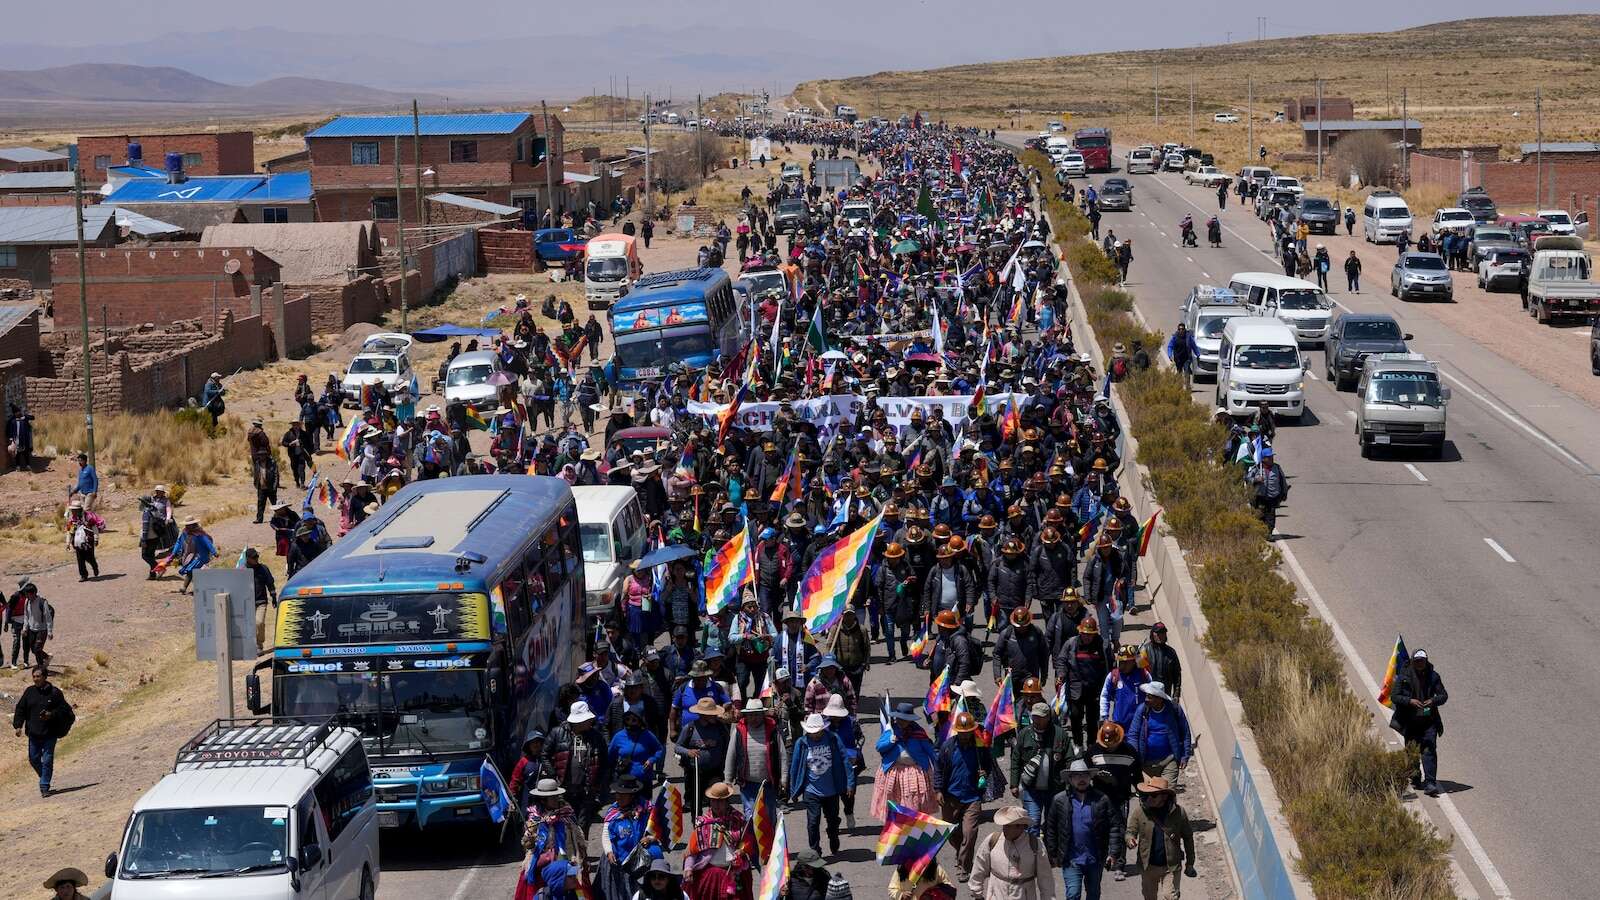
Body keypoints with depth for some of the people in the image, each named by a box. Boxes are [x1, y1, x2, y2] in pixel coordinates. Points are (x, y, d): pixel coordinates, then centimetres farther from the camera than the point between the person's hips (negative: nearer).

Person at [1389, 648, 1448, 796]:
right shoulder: (1404, 676, -4)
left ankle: (1430, 784, -16)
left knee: (1429, 750, -12)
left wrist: (1433, 701, -18)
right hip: (1410, 721, 0)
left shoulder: (1433, 676, 1)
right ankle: (1415, 779, 32)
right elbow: (1394, 696, -6)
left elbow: (1444, 695, 4)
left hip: (1428, 721, 0)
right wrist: (1410, 701, -23)